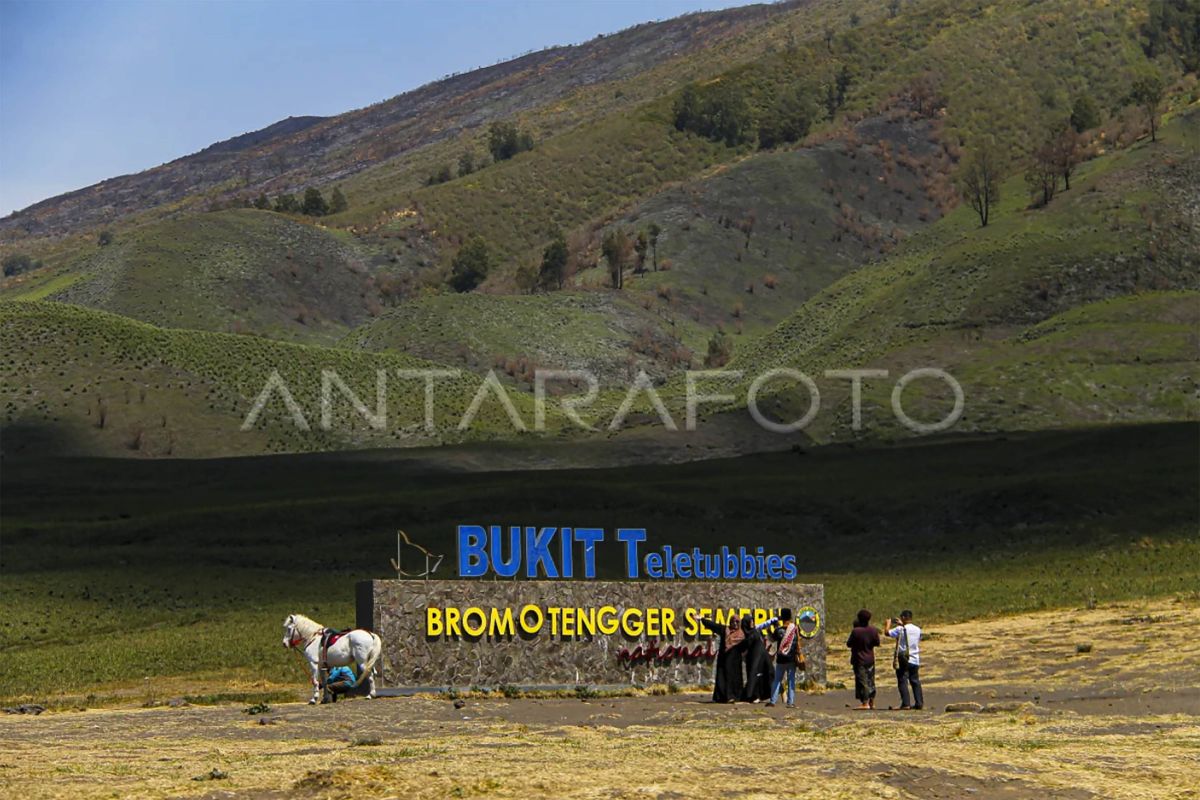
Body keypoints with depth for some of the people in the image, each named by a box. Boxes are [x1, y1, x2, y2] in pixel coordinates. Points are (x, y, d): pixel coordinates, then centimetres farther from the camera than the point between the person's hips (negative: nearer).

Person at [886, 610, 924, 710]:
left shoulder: (900, 629, -13)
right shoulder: (917, 630, 4)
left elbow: (888, 633, -13)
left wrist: (889, 623, 10)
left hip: (903, 660, -5)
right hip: (915, 660, 5)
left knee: (903, 681, -2)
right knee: (915, 681, 12)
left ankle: (906, 704, -9)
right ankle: (919, 703, 10)